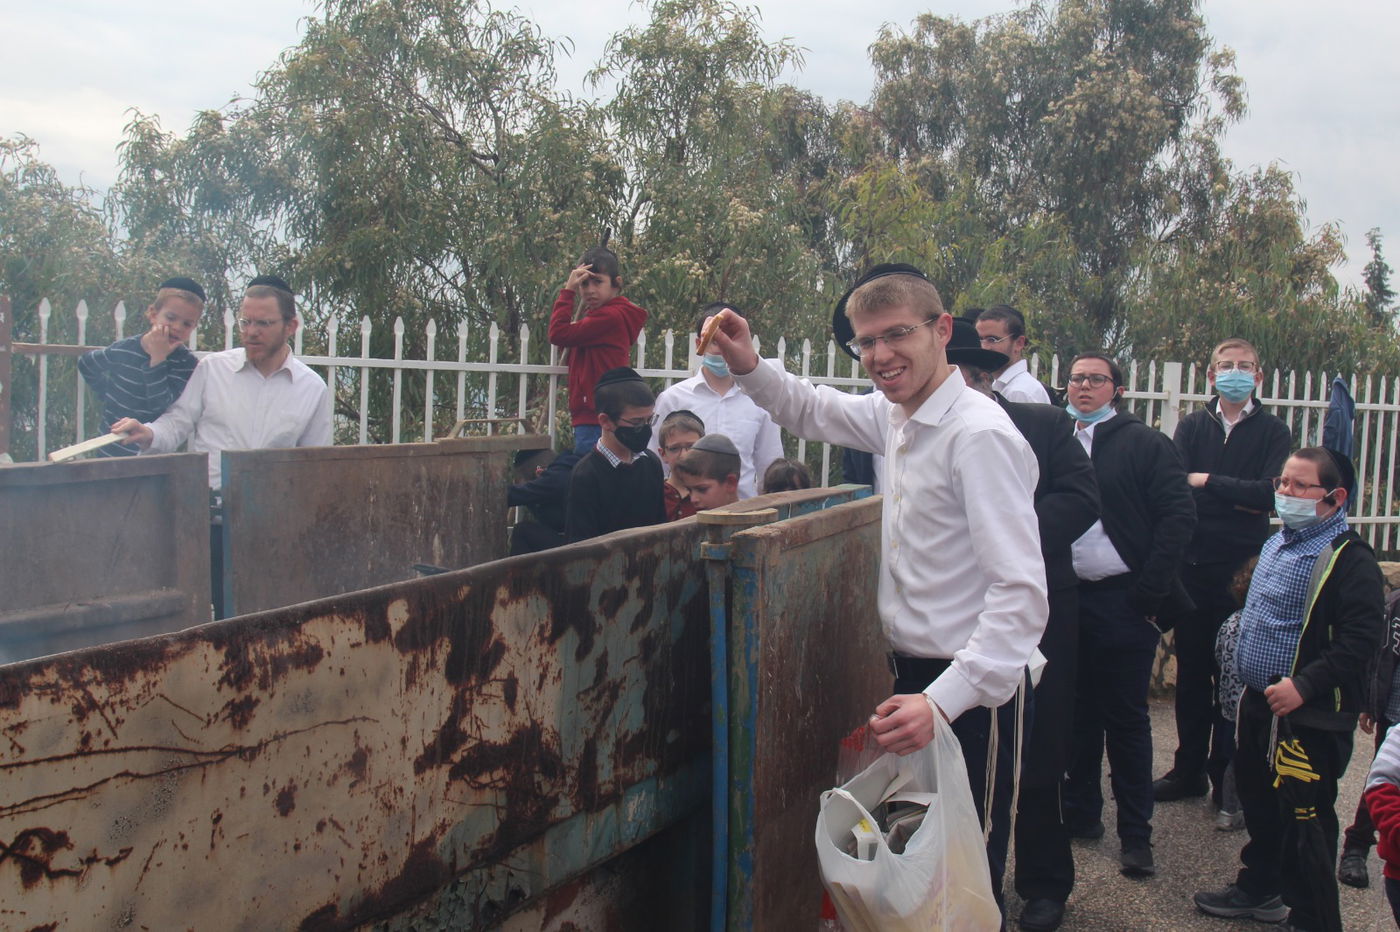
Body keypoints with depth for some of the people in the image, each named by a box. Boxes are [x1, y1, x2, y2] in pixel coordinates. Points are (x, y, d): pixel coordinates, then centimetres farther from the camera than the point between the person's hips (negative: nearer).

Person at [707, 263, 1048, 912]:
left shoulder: (979, 435, -21)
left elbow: (1021, 592, -26)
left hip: (971, 692, -8)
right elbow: (813, 411, 26)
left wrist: (942, 701, -34)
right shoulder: (895, 414, 5)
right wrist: (749, 367, 6)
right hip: (913, 675, 8)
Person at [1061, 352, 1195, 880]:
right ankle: (1081, 813, 26)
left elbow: (1178, 516, -6)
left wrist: (1149, 592, -12)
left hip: (1122, 600, -3)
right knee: (1077, 713, 12)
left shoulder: (1145, 445, 0)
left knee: (1126, 717, 3)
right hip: (1066, 597, 3)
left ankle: (1136, 835, 12)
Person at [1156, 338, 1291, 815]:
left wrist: (1207, 482, -8)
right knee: (1191, 670, 9)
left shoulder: (1272, 432, 3)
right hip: (1193, 563, 2)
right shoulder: (1192, 426, 8)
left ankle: (1226, 774, 13)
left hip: (1243, 568, -2)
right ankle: (1189, 770, 20)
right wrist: (1238, 499, -14)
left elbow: (1270, 494, -12)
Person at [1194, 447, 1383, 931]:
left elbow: (1360, 640, -23)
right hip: (1257, 704, 9)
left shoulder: (1350, 560, -17)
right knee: (1258, 800, 22)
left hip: (1308, 717, -9)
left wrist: (1304, 684, -28)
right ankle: (1259, 888, 41)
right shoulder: (1276, 543, 10)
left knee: (1304, 819, 2)